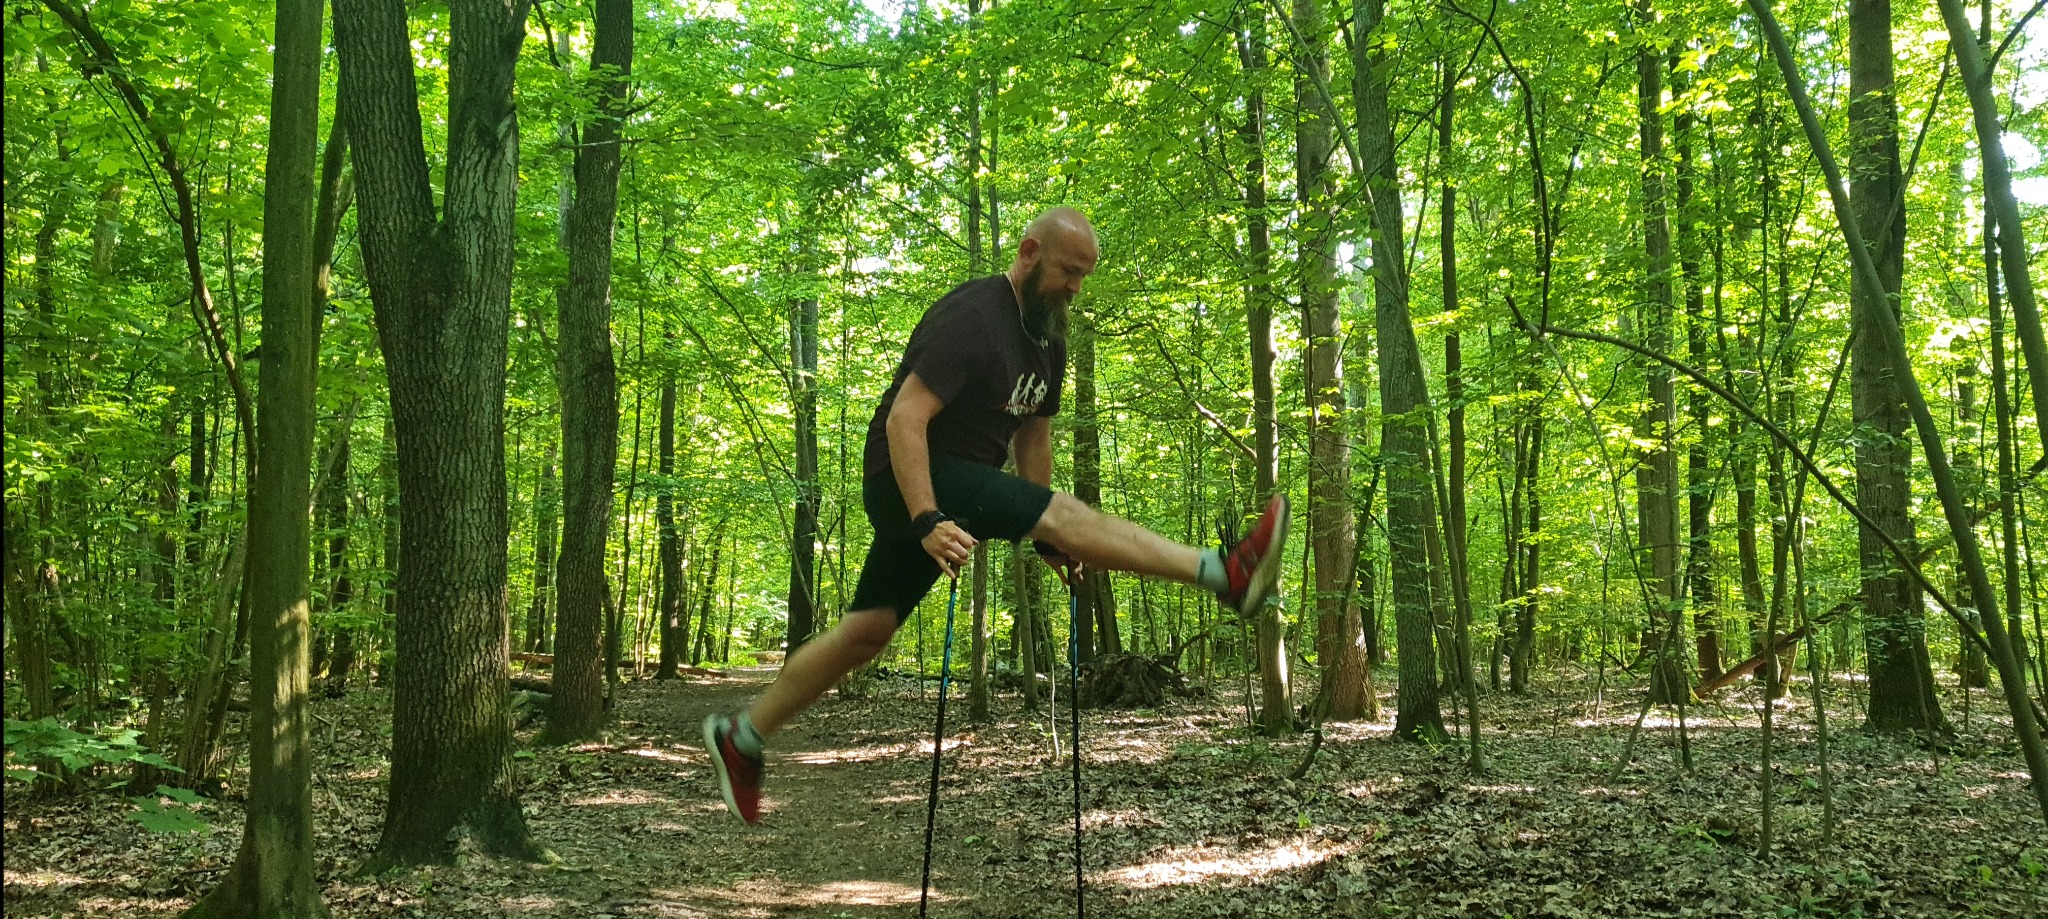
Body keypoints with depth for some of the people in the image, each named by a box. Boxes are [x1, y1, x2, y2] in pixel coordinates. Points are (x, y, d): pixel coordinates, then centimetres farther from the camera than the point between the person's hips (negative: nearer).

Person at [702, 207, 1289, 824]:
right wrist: (926, 522, -36)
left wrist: (1048, 540, 16)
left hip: (965, 483, 9)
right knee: (1063, 511, -22)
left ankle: (742, 736, 18)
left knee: (871, 629, 8)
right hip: (912, 477, -9)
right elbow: (904, 420, -26)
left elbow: (1033, 432, 19)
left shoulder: (1048, 336, 11)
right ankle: (1224, 574, -26)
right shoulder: (970, 318, -19)